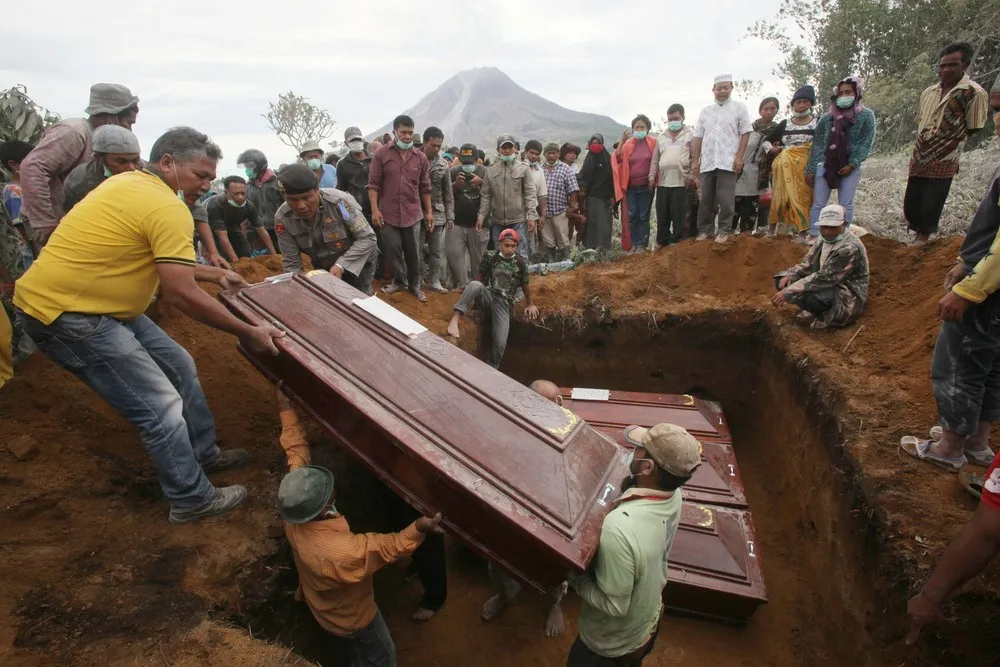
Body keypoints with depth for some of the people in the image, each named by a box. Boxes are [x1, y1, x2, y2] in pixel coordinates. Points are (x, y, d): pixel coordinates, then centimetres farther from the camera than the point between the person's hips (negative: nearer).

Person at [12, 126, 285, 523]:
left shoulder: (132, 184, 9)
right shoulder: (168, 208, -22)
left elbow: (162, 262, 21)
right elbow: (181, 295, -26)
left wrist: (214, 275, 22)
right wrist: (247, 333, -19)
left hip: (97, 305, 10)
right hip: (65, 316, -10)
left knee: (179, 368, 16)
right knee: (161, 407, -6)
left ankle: (203, 454, 31)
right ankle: (192, 500, 11)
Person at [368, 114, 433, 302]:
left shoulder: (421, 157, 4)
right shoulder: (381, 154, -3)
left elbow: (425, 187, 8)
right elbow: (373, 184, -4)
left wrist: (429, 211, 6)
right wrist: (375, 209, -12)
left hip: (412, 214, 2)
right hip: (388, 213, -1)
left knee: (413, 252, 9)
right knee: (393, 250, 8)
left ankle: (414, 284, 25)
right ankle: (399, 281, 28)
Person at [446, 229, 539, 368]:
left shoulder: (521, 263, 3)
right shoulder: (490, 256, 3)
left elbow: (524, 285, 16)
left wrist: (530, 304, 25)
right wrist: (475, 295, 17)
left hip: (503, 304, 0)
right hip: (487, 298, 0)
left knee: (500, 343, -17)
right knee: (475, 285, -36)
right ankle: (455, 319, -42)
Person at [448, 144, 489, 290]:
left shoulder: (485, 172, 1)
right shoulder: (454, 172, 5)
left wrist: (482, 183, -19)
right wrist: (455, 184, -14)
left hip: (478, 223, -1)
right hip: (456, 222, 1)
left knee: (478, 256, 7)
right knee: (454, 253, -3)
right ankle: (462, 284, 9)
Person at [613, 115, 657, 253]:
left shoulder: (653, 142, 0)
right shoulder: (627, 144, 5)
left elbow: (656, 161, 0)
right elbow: (617, 160, -4)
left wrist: (652, 178, -11)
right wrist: (620, 143, -14)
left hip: (646, 186, -2)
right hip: (631, 186, 2)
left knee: (643, 216, 1)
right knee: (632, 216, 3)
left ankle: (642, 245, 5)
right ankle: (634, 244, 9)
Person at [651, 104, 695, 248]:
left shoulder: (690, 134, 3)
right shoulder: (661, 137, 16)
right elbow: (655, 159, 17)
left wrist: (691, 176, -8)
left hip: (681, 182, -4)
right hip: (662, 182, 4)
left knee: (679, 215, -1)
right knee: (662, 215, 8)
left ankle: (677, 243, 7)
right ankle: (662, 242, 18)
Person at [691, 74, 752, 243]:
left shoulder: (739, 107, 5)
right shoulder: (705, 111, 16)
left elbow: (745, 133, 0)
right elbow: (698, 137, 15)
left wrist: (739, 157, -9)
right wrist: (695, 160, 8)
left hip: (728, 162, -4)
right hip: (707, 162, 4)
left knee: (725, 199, -4)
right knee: (706, 199, 6)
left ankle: (724, 231, 3)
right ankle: (705, 230, 14)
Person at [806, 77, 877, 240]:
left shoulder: (866, 115, 4)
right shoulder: (827, 117, 7)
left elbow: (866, 143, -1)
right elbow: (817, 144, 6)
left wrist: (852, 164, -14)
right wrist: (810, 170, -1)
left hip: (850, 167, -1)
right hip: (825, 165, 1)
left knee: (846, 205, 1)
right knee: (818, 203, -2)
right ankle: (814, 236, 2)